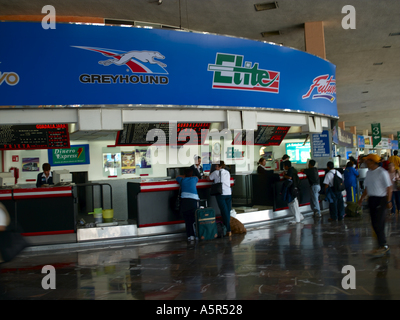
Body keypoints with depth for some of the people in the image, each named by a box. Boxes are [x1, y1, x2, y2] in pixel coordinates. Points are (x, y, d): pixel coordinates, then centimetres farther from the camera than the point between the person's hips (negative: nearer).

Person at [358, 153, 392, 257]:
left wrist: (388, 201, -13)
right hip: (371, 199, 8)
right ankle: (383, 246, 19)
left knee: (378, 224, -8)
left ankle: (383, 246, 2)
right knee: (374, 224, 9)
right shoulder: (369, 172, 11)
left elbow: (389, 188, -11)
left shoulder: (382, 172, -12)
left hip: (381, 199, -8)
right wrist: (362, 198, 17)